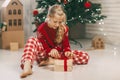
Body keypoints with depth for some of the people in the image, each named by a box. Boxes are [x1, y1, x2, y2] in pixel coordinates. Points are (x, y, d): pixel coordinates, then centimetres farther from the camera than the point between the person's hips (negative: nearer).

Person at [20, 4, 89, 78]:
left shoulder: (64, 29, -2)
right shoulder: (42, 28, -11)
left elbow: (66, 45, 1)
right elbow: (42, 46, -13)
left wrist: (67, 52, -24)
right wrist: (50, 51, -36)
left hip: (59, 55, 3)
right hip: (45, 55, -3)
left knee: (85, 57, -16)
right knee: (32, 40, -29)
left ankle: (50, 61, -24)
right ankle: (27, 66, -56)